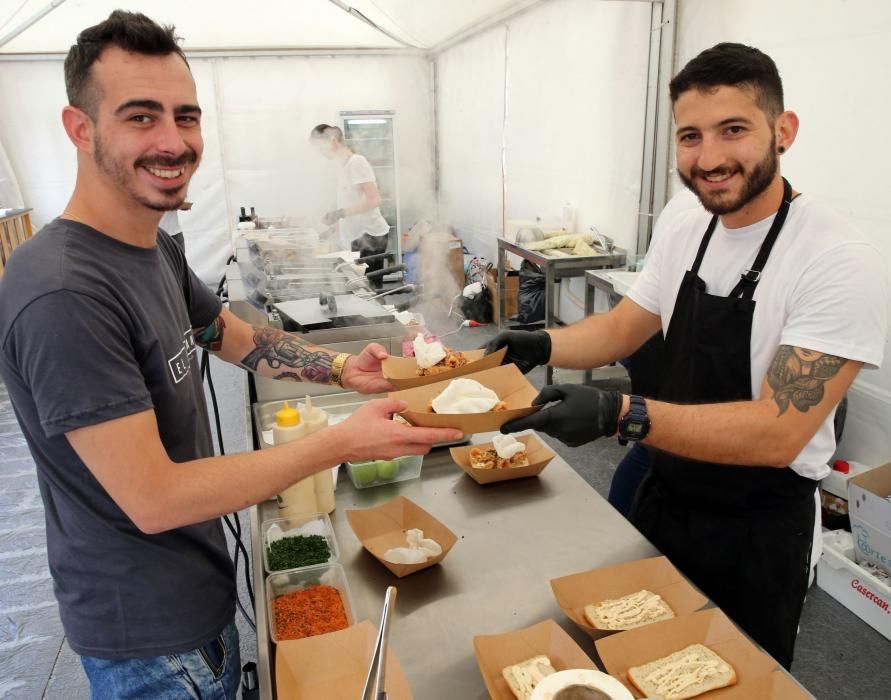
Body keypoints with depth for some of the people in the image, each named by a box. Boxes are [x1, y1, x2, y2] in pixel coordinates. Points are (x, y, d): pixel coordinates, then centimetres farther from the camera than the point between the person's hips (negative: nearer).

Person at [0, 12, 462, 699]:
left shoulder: (158, 250, 0)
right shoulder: (62, 297, -31)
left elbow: (235, 336, 13)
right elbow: (153, 499, -28)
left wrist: (343, 368, -4)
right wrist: (340, 443, -27)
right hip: (149, 635, -8)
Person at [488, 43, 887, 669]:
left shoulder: (841, 264, -25)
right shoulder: (683, 233, -4)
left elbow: (777, 433, -30)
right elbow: (621, 331, 3)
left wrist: (619, 415, -41)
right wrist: (542, 346, -16)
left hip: (757, 530, -5)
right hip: (664, 498, 6)